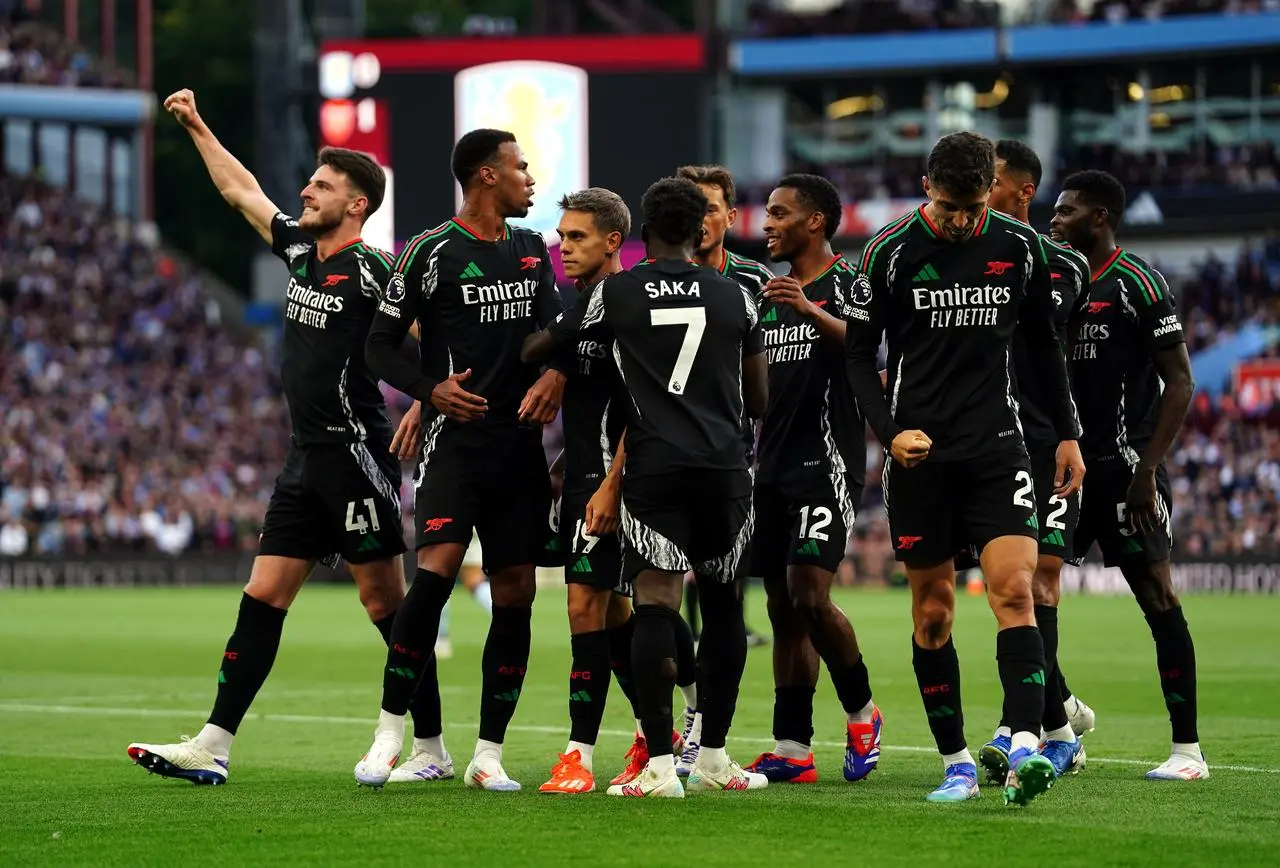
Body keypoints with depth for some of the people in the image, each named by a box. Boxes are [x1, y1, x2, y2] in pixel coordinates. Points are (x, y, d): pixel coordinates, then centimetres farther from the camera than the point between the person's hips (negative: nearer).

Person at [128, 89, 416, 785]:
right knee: (263, 597, 5)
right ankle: (212, 748, 3)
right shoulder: (298, 247, 13)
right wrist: (197, 127, 31)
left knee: (385, 603, -6)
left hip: (357, 454, -8)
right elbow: (240, 191, 27)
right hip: (307, 460, 8)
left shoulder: (369, 270, -11)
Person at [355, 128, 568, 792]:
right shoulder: (433, 252, -4)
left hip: (519, 444, 6)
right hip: (455, 435, -6)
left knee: (515, 597, 1)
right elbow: (380, 345, 0)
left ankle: (488, 755, 7)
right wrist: (429, 389, -16)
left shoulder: (533, 250, 14)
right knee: (436, 569, -21)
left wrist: (554, 375, -3)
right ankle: (393, 735, -12)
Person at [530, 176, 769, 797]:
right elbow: (759, 401, 18)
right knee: (723, 605, 13)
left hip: (654, 467, -2)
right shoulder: (733, 296, 10)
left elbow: (542, 347, 17)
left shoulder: (617, 293, 3)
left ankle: (659, 766, -16)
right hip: (724, 465, 2)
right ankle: (714, 758, 18)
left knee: (656, 605, -7)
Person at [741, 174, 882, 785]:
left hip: (826, 464, -8)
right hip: (773, 468, 8)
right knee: (784, 609, 5)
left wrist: (812, 312, -32)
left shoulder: (849, 283, -4)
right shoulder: (771, 293, 18)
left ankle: (862, 712, 5)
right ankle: (792, 749, 5)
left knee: (809, 596, -16)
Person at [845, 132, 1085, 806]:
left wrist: (1067, 434, 13)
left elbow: (1043, 344, 16)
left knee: (1014, 590, -15)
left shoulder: (1020, 248, 3)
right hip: (918, 450, -1)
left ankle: (1024, 748, -25)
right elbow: (859, 355, 1)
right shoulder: (890, 251, -4)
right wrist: (891, 432, -13)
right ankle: (956, 764, 10)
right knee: (933, 610, 2)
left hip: (997, 447, 1)